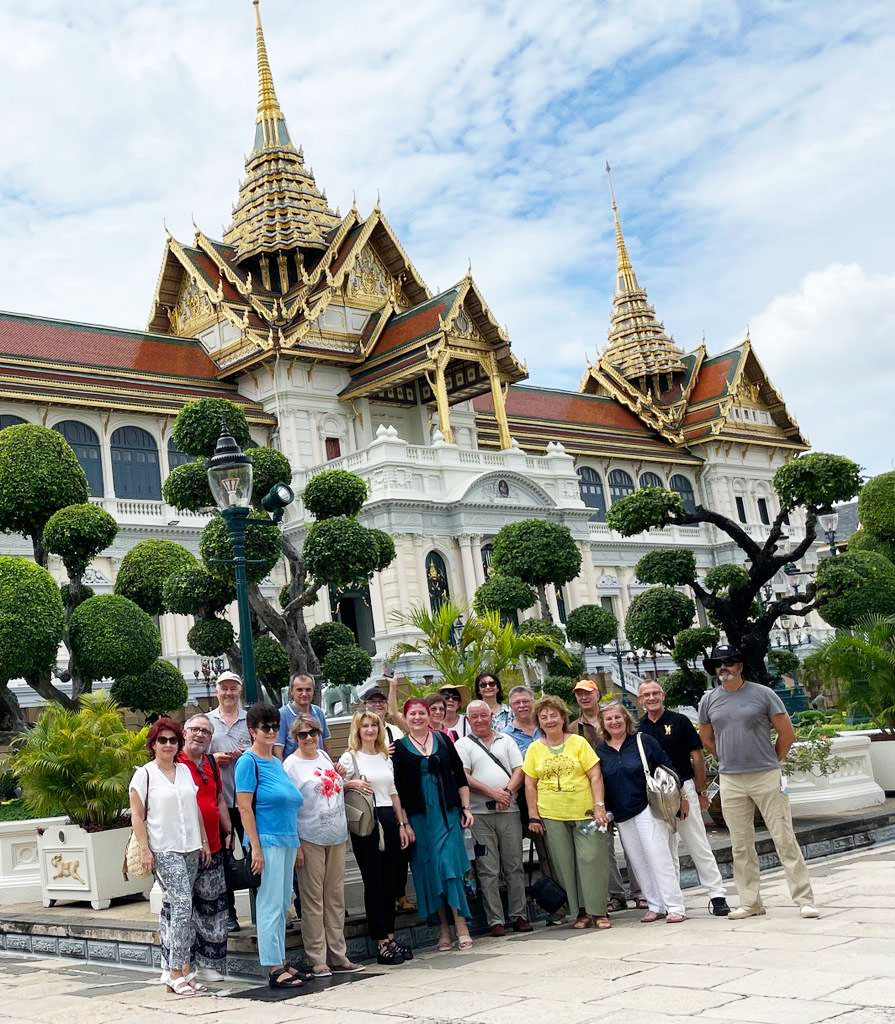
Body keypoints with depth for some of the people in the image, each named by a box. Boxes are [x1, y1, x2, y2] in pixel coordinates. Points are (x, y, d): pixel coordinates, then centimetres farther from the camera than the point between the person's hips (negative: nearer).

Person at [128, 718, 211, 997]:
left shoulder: (184, 770, 13)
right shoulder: (144, 774, -2)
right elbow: (137, 816, -4)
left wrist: (204, 841, 15)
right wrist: (145, 850, -11)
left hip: (190, 848, 5)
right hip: (164, 851, -5)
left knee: (175, 906, 8)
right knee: (183, 904, -14)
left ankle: (180, 969, 12)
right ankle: (179, 971, -10)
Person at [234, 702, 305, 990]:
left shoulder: (277, 762, 16)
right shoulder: (249, 762, -8)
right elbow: (244, 806, -13)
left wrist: (298, 844, 20)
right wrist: (255, 847, -17)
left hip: (287, 841, 8)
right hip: (267, 841, -8)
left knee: (282, 905, 12)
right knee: (270, 906, -6)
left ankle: (281, 962, 19)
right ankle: (274, 969, -3)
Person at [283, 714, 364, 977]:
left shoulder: (324, 756, 13)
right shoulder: (291, 764, -6)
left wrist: (343, 780, 8)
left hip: (336, 837, 6)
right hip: (309, 839, -6)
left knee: (335, 898, 10)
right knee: (313, 901, -2)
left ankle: (338, 957, 16)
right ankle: (317, 961, 4)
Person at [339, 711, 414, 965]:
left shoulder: (385, 758, 16)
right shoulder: (349, 758, -1)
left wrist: (403, 823, 15)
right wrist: (352, 784, -22)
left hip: (388, 820, 5)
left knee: (391, 879, 7)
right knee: (373, 880, -3)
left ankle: (390, 936, 17)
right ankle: (381, 942, 2)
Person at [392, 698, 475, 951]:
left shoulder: (442, 740, 8)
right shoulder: (399, 747, 3)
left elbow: (460, 776, 10)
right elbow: (397, 788, 0)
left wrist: (466, 808, 4)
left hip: (447, 813, 0)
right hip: (418, 816, 0)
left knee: (450, 864, -7)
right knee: (429, 869, 2)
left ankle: (461, 925, -3)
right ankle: (444, 928, 11)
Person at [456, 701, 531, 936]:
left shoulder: (506, 741, 15)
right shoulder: (462, 745, 6)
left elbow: (519, 770, 7)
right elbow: (463, 777, -6)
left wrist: (507, 791, -11)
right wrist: (492, 792, -14)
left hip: (509, 811, 2)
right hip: (480, 814, -2)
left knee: (514, 866, 4)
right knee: (488, 870, -2)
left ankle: (519, 916, 11)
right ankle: (495, 921, 2)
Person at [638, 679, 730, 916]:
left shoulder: (679, 721, -1)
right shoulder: (638, 728, 7)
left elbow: (697, 757, 0)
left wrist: (701, 792, -2)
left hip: (683, 789, -3)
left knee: (699, 845, -3)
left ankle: (717, 894, 0)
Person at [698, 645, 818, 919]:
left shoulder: (763, 694, -2)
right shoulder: (709, 700, 7)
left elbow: (787, 734, 3)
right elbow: (707, 740, 21)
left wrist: (771, 762, 9)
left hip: (766, 777, -3)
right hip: (730, 782, 3)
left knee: (785, 840, -2)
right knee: (741, 846, 8)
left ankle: (804, 899, 2)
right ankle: (750, 902, 17)